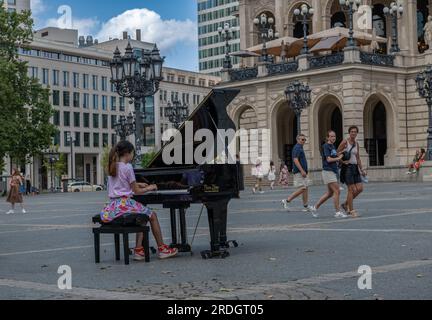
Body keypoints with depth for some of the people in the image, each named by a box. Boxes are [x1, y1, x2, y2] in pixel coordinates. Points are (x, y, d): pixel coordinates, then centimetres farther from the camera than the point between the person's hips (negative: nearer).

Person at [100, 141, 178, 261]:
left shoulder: (113, 167, 12)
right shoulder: (128, 167, -11)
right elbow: (137, 191, -6)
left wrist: (137, 184, 30)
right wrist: (150, 188, 10)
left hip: (113, 205, 8)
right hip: (124, 204, -8)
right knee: (152, 216, 9)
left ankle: (139, 250, 13)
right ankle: (162, 249, 15)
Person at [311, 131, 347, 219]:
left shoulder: (333, 146, 16)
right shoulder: (326, 146, -10)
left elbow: (337, 156, 21)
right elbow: (329, 159, -17)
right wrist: (338, 158, -5)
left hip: (334, 171, 9)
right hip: (328, 171, -9)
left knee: (330, 193, 12)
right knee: (337, 191, -11)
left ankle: (315, 207, 21)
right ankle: (338, 212, -6)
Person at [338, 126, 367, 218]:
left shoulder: (356, 144, 13)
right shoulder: (345, 142, -6)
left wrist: (361, 170, 15)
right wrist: (342, 161, -20)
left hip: (355, 167, 7)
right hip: (347, 167, -7)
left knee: (360, 189, 0)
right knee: (352, 189, -8)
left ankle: (346, 204, 17)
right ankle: (351, 211, 1)